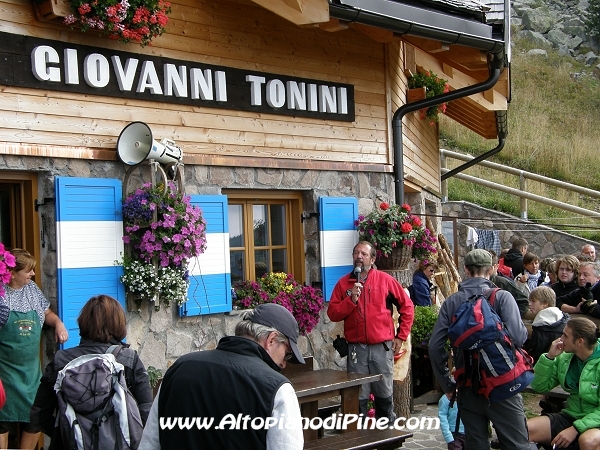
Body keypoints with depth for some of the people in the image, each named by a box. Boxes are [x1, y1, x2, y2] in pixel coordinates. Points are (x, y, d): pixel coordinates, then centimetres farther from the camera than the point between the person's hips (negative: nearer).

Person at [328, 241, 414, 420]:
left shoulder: (385, 280, 2)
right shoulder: (343, 283, 6)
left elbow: (407, 306, 7)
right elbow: (332, 313, 0)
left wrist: (401, 336, 4)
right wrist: (351, 300, -14)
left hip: (382, 347, 0)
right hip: (356, 348, 1)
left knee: (385, 395, 8)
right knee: (358, 397, 3)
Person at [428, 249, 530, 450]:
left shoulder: (451, 302, 2)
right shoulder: (502, 297, -7)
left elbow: (435, 346, -2)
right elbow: (518, 337, -19)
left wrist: (447, 383, 8)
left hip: (468, 386, 3)